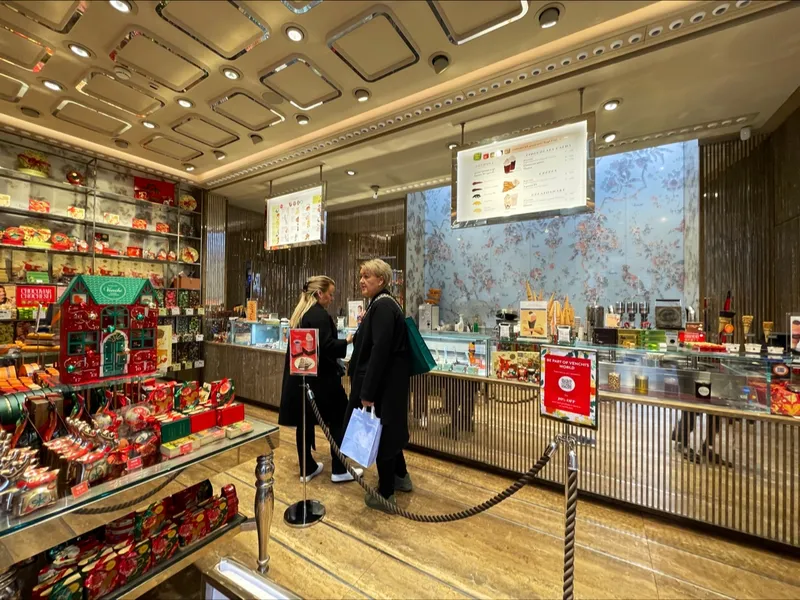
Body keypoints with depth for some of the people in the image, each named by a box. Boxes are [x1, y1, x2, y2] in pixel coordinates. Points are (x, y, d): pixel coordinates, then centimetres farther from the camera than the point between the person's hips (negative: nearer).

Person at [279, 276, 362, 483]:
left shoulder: (299, 314, 12)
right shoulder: (319, 314, -17)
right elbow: (326, 346, -24)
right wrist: (347, 341, -12)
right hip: (320, 377, -9)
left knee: (305, 421, 15)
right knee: (339, 420, 6)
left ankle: (307, 468, 28)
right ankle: (339, 471, 16)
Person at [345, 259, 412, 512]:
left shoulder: (382, 306, -20)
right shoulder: (382, 304, 10)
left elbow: (380, 351, -26)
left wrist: (368, 392, -24)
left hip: (383, 383, -10)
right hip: (389, 381, 10)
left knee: (380, 433, 6)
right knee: (388, 430, 23)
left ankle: (386, 494, 27)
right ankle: (401, 476, 44)